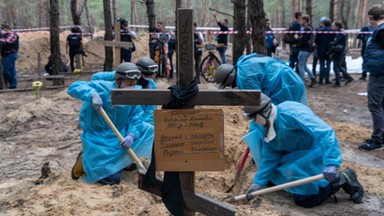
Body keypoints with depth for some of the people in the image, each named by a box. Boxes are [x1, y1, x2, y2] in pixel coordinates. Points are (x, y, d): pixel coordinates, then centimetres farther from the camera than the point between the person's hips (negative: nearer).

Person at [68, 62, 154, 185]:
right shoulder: (102, 88, -18)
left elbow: (136, 120, -11)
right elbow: (73, 87, -24)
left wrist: (131, 135, -32)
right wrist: (92, 94, -42)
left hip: (120, 137, 6)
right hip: (99, 139, -6)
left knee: (149, 131, -1)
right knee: (112, 178, -15)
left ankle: (125, 160, 13)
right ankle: (84, 162, 13)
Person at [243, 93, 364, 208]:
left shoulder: (290, 112, -31)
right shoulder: (265, 127, -3)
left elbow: (325, 132, -40)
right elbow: (269, 156, -1)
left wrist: (331, 164, -51)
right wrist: (259, 182, -9)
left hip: (314, 153, -9)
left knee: (303, 199, -16)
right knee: (270, 179, 14)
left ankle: (343, 179, -1)